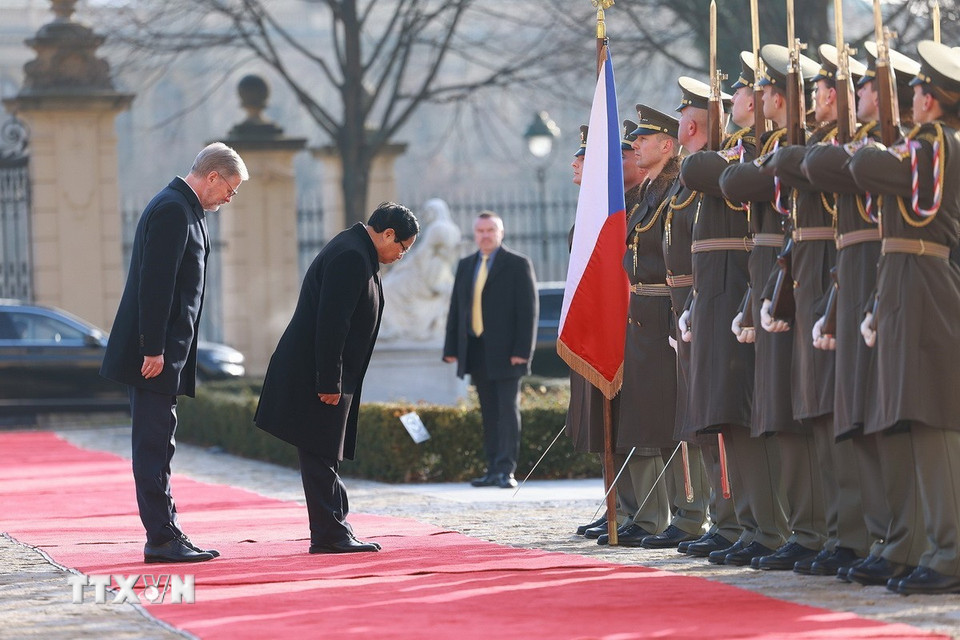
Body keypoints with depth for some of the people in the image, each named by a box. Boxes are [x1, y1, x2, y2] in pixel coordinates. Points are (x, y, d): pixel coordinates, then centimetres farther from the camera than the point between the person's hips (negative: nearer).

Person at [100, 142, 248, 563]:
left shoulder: (184, 210, 18)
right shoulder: (173, 210, -15)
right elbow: (155, 283, -21)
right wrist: (154, 350, -23)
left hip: (162, 352, 11)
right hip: (157, 351, -11)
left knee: (157, 445, 11)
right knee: (155, 444, -8)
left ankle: (165, 534, 15)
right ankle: (162, 540, -7)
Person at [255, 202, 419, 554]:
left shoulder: (355, 252, 15)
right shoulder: (351, 257, -19)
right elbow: (331, 324, -24)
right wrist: (329, 383, -23)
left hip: (321, 376, 11)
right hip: (313, 377, -11)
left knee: (325, 456, 12)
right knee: (321, 456, -6)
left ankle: (334, 529, 16)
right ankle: (329, 535, -3)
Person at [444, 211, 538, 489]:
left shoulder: (518, 265, -2)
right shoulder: (466, 266, 15)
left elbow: (529, 310, -7)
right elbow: (455, 309, 15)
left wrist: (522, 351, -15)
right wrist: (451, 348, 7)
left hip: (505, 352, -5)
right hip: (476, 352, 5)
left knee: (508, 410, -6)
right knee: (489, 413, 7)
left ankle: (506, 470, -7)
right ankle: (493, 469, 8)